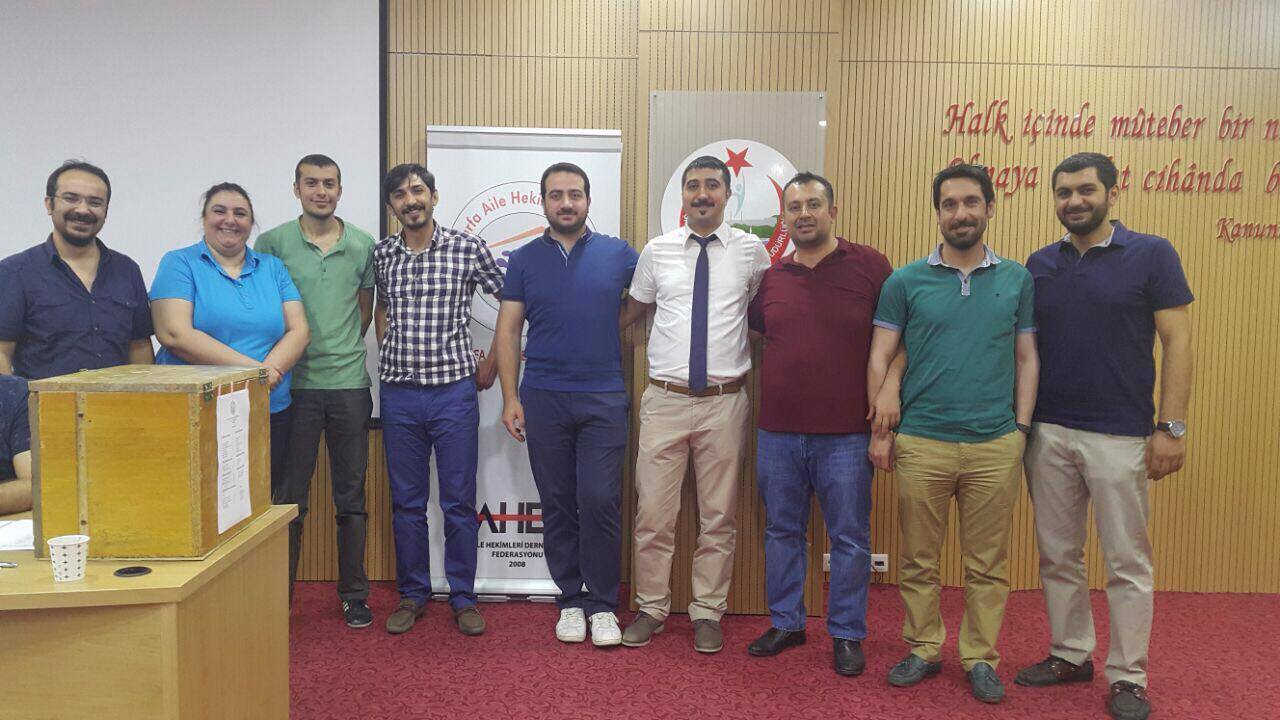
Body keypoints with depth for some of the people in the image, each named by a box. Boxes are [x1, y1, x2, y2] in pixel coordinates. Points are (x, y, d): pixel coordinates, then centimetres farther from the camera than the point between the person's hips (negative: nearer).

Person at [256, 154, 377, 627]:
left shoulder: (364, 246, 6)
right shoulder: (272, 243, 1)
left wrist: (344, 351, 7)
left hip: (350, 384, 2)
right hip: (292, 385, -1)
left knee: (351, 497, 9)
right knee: (289, 497, 6)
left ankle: (354, 595, 21)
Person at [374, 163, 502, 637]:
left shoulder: (468, 248, -5)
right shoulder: (381, 255, 6)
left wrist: (491, 362, 2)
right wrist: (387, 353, 13)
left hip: (454, 390, -3)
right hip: (399, 393, 3)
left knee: (459, 503, 4)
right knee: (406, 503, 10)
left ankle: (463, 597, 18)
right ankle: (412, 594, 25)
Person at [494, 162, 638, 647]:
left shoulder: (619, 255, 3)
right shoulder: (524, 261, 6)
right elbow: (507, 333, 4)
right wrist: (510, 398, -2)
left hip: (604, 398, -1)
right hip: (543, 400, 1)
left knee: (600, 500, -5)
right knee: (557, 504, 7)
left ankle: (603, 604, 10)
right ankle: (571, 600, 22)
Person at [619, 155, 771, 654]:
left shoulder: (752, 251, 3)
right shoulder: (656, 251, 5)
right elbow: (632, 311, 18)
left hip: (724, 402, 0)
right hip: (665, 401, 1)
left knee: (719, 516, 9)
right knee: (653, 513, 5)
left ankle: (707, 613, 24)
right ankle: (651, 608, 22)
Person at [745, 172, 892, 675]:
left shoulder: (869, 265, -3)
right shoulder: (771, 277, 6)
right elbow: (754, 330, 22)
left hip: (846, 435, -3)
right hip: (778, 434, 4)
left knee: (850, 538, 8)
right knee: (782, 533, 15)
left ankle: (847, 634, 24)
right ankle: (785, 624, 31)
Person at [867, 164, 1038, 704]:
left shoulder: (1018, 280, 7)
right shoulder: (905, 282, 2)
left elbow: (1027, 359, 9)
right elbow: (879, 359, 3)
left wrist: (1021, 429, 2)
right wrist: (881, 428, -3)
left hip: (996, 446, 1)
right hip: (920, 444, 0)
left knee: (987, 563, 9)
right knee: (918, 559, 9)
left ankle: (980, 658, 24)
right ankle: (923, 649, 26)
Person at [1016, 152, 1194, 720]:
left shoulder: (1152, 255, -2)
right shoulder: (1039, 264, 8)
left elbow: (1177, 342, -4)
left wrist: (1172, 427, -10)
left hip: (1119, 436, -3)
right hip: (1047, 433, 4)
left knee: (1127, 562, 5)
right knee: (1058, 555, 12)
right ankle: (1070, 655, 28)